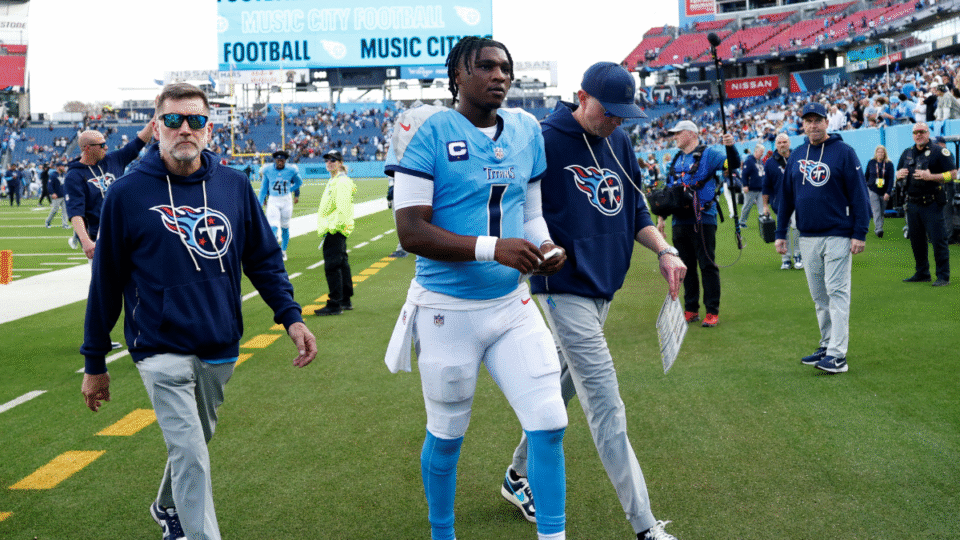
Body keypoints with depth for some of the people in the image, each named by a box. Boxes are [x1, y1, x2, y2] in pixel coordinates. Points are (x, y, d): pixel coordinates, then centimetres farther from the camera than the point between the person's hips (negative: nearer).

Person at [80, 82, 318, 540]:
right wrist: (94, 363, 3)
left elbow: (264, 258, 9)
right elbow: (106, 281, -1)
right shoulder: (127, 193, -7)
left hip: (219, 349, 4)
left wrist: (291, 316, -5)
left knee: (193, 442, 21)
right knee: (190, 454, -13)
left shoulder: (234, 186, 1)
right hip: (161, 349, -4)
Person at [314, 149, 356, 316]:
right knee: (341, 264, 15)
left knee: (332, 266, -10)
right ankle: (346, 300, 24)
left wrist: (332, 226, -22)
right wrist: (325, 226, 22)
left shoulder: (342, 181, -14)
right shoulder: (333, 180, 18)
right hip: (333, 229, 11)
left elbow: (343, 207, -22)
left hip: (334, 230, -11)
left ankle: (334, 304, -8)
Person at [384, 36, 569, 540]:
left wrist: (545, 245, -6)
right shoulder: (429, 131, -12)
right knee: (447, 436, 12)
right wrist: (492, 248, -26)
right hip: (447, 310, -4)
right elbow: (411, 232, -18)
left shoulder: (526, 130, 6)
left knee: (549, 423, -1)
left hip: (512, 305, 5)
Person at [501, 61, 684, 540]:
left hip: (603, 287, 8)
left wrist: (664, 250, 2)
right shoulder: (544, 140, -13)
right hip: (565, 289, -8)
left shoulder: (619, 142, 9)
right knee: (606, 406, -9)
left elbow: (634, 210, 16)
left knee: (561, 388, 19)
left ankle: (519, 475, 39)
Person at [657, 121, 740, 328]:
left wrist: (730, 147, -34)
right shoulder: (676, 160, 19)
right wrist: (661, 217, 17)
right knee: (686, 267, 10)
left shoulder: (708, 154, -1)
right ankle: (691, 310, 18)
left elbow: (732, 164, -15)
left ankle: (713, 312, -1)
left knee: (707, 265, -5)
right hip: (680, 221, 7)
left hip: (702, 220, -7)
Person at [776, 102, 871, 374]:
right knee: (819, 296, 10)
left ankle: (838, 355, -10)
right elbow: (786, 196, 17)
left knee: (837, 292, -8)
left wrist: (859, 233, -13)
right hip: (807, 237, 6)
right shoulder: (796, 156, 12)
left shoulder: (844, 152, -4)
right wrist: (780, 233, 14)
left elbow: (858, 194, -7)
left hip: (837, 236, -6)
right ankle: (827, 346, 19)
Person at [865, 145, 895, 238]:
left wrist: (888, 192, -15)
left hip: (884, 192, 1)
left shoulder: (889, 164, -2)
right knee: (876, 211, -13)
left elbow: (891, 179, -6)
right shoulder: (871, 163, 2)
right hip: (873, 190, -1)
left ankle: (878, 229, 21)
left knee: (882, 212, 8)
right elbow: (866, 175, 15)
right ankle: (878, 229, -21)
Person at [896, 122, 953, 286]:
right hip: (912, 203, 6)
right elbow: (898, 173, 25)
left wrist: (930, 177, -20)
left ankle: (943, 276, -2)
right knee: (916, 241, 12)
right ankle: (922, 273, 23)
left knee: (938, 240, -7)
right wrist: (899, 174, 1)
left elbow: (953, 173, -9)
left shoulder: (939, 151, -4)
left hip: (932, 204, -6)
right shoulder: (907, 153, 15)